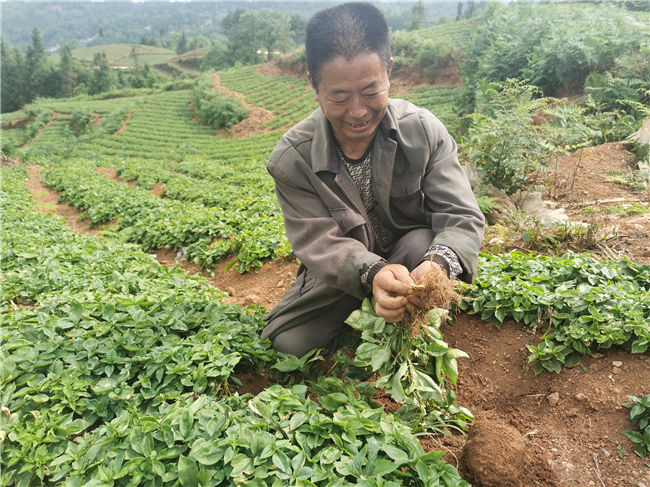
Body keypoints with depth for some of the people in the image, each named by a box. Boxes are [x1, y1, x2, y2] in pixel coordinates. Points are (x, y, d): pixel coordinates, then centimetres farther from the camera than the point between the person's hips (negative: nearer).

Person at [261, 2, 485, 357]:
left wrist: (441, 264, -46)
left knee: (426, 244, -34)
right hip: (338, 274, 1)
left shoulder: (424, 131, -18)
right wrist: (372, 273, -46)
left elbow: (462, 216, -21)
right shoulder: (291, 159, -20)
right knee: (289, 344, -14)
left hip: (410, 255, 0)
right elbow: (318, 242, -24)